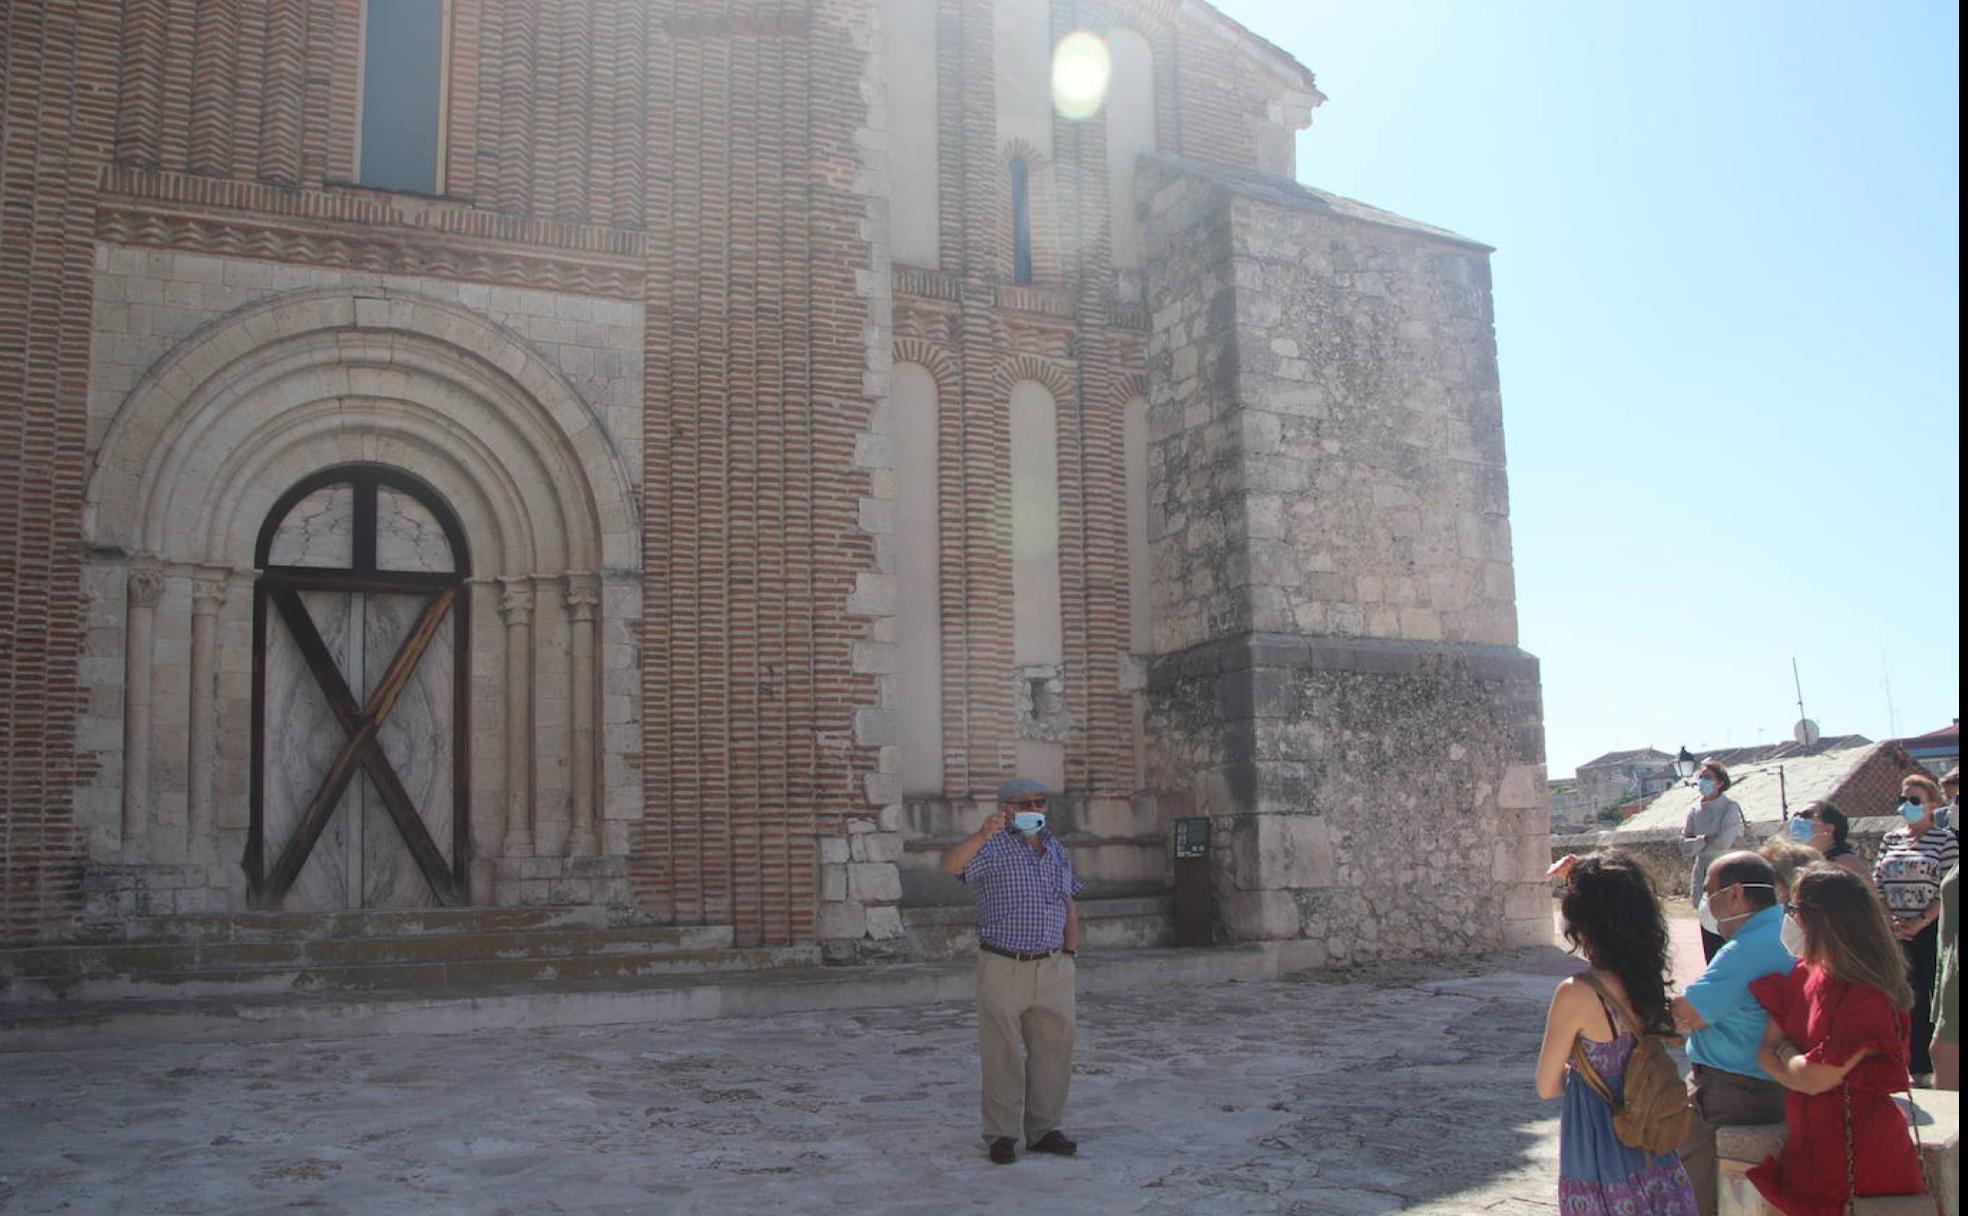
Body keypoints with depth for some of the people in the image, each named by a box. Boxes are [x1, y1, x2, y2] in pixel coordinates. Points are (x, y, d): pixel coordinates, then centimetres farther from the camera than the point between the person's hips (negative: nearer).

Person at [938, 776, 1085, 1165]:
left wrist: (1071, 951, 12)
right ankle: (1001, 1135, 13)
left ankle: (1043, 1130, 21)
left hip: (1052, 967, 5)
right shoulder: (992, 846, -8)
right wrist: (982, 834, -43)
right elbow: (950, 865, -27)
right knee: (1003, 1056, 2)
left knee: (1053, 1052, 9)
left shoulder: (1056, 848, 12)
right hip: (1003, 968, -5)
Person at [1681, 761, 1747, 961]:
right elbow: (1685, 848, 2)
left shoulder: (1730, 808, -5)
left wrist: (1697, 843, -3)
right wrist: (1706, 839, -12)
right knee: (1709, 943, 7)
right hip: (1704, 882, 5)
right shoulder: (1695, 811, 11)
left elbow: (1724, 843, -17)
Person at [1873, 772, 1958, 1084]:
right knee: (1912, 999, 8)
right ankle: (1919, 1068, 17)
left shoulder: (1945, 840, -3)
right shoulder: (1891, 839, 12)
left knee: (1936, 997, -1)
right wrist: (1889, 922, -4)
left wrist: (1919, 923, -14)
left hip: (1932, 932, -4)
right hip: (1897, 935, 4)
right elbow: (1877, 886, 10)